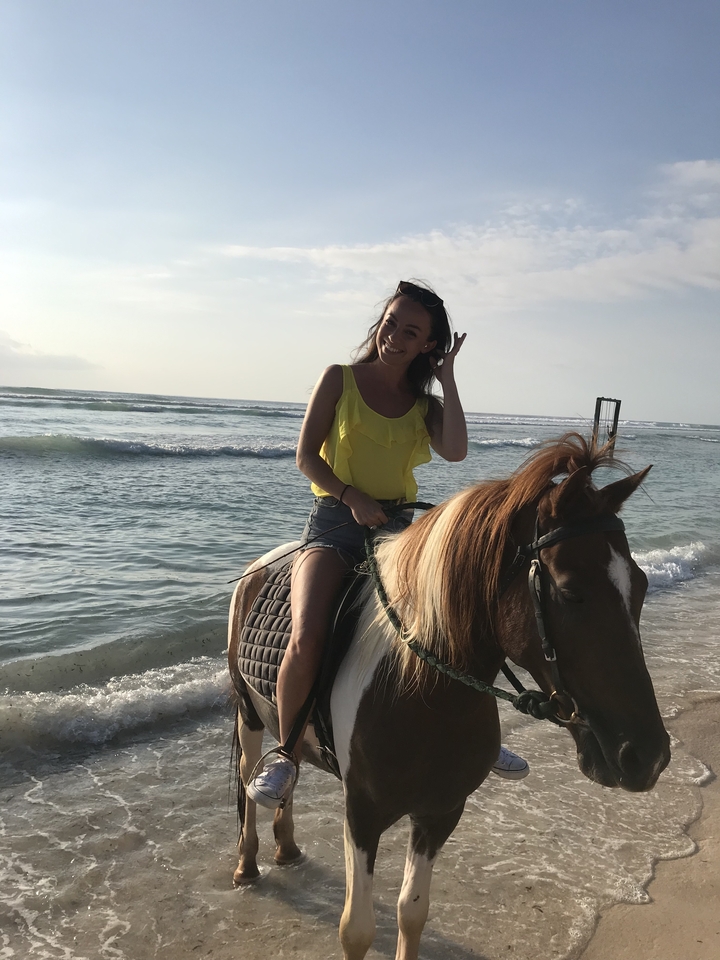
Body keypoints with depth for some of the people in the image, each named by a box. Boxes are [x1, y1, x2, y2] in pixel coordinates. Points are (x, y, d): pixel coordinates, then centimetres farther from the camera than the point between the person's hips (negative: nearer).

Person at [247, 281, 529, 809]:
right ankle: (286, 756, -3)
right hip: (335, 523, -4)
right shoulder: (340, 379, 4)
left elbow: (455, 451, -10)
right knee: (307, 640, -28)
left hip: (398, 527, 4)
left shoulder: (426, 404, 11)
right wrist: (352, 497, -15)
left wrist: (447, 377, -3)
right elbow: (306, 455, -1)